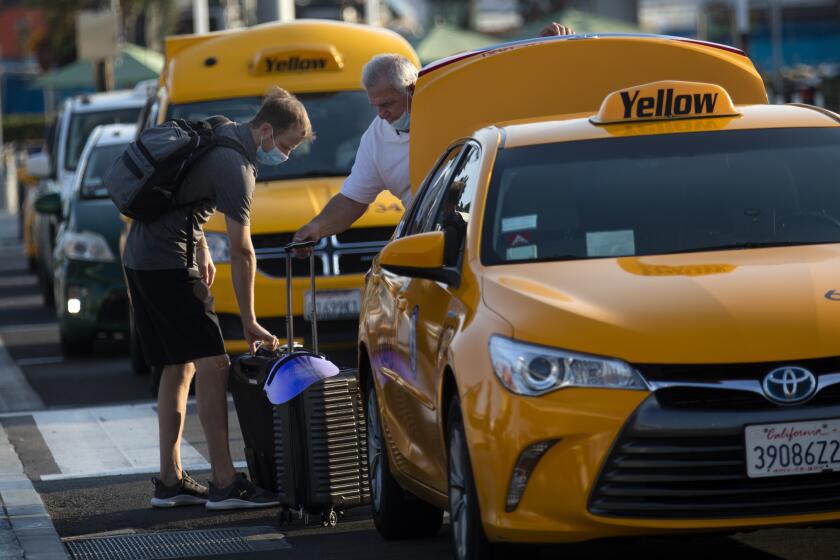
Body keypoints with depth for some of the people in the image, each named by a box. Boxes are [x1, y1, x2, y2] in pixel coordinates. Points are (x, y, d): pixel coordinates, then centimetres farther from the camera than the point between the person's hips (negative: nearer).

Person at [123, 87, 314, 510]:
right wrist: (249, 323, -10)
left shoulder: (222, 134, 11)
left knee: (178, 368, 13)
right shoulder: (236, 168, -18)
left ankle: (170, 481, 15)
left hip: (141, 256, 10)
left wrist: (200, 248, 20)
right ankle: (224, 484, -14)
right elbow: (242, 253, -15)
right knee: (211, 364, -12)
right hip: (168, 264, -10)